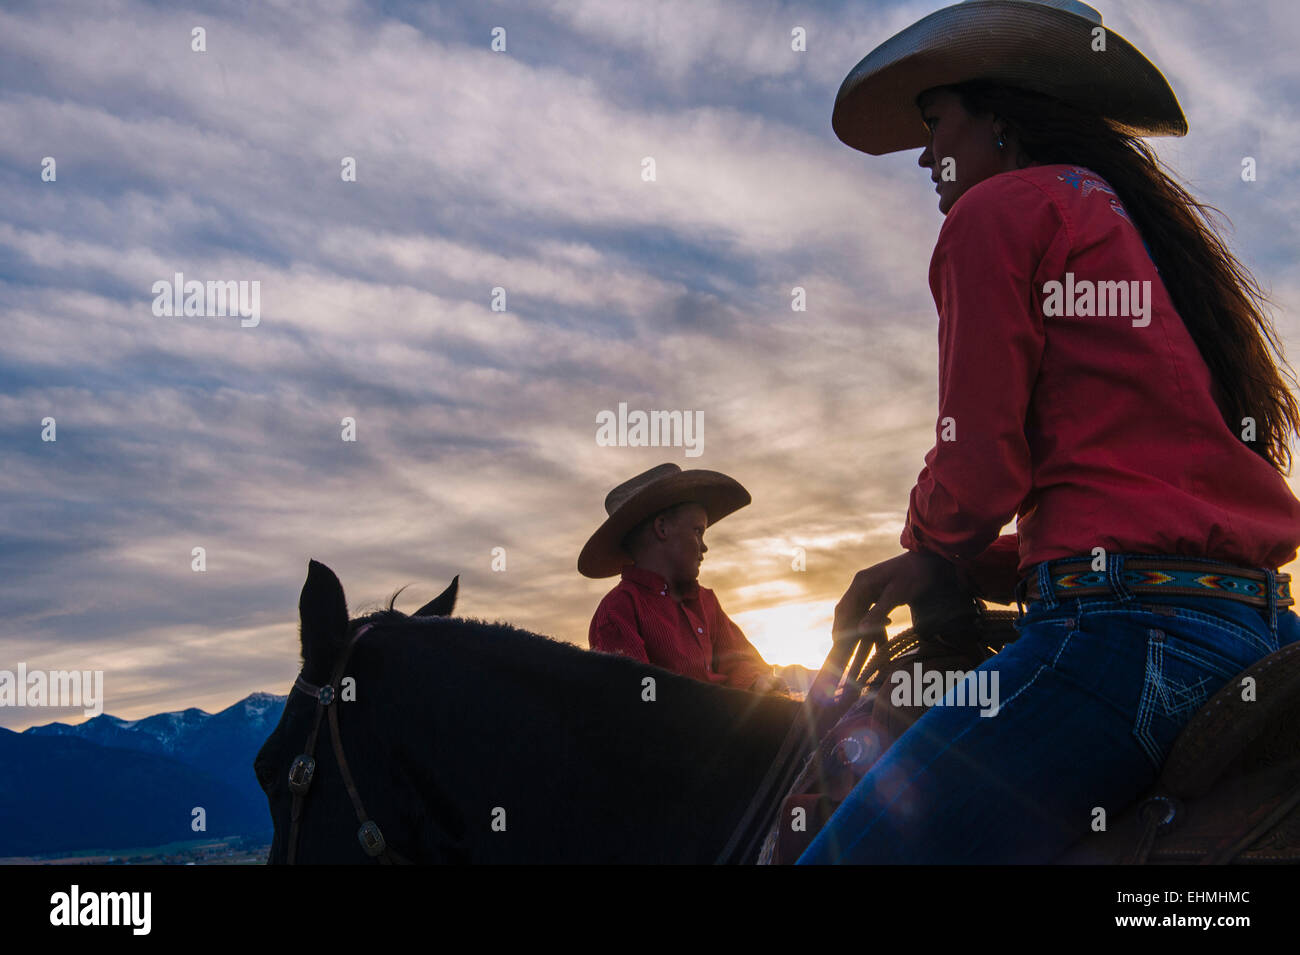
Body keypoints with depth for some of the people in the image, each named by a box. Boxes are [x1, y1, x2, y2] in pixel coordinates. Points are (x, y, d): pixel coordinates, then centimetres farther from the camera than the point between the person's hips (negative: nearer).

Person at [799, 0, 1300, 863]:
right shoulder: (1152, 228, 26)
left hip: (1128, 631, -10)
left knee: (845, 849, -9)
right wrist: (952, 567, 17)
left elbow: (977, 473, -6)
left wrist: (932, 550, 18)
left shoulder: (997, 210, 0)